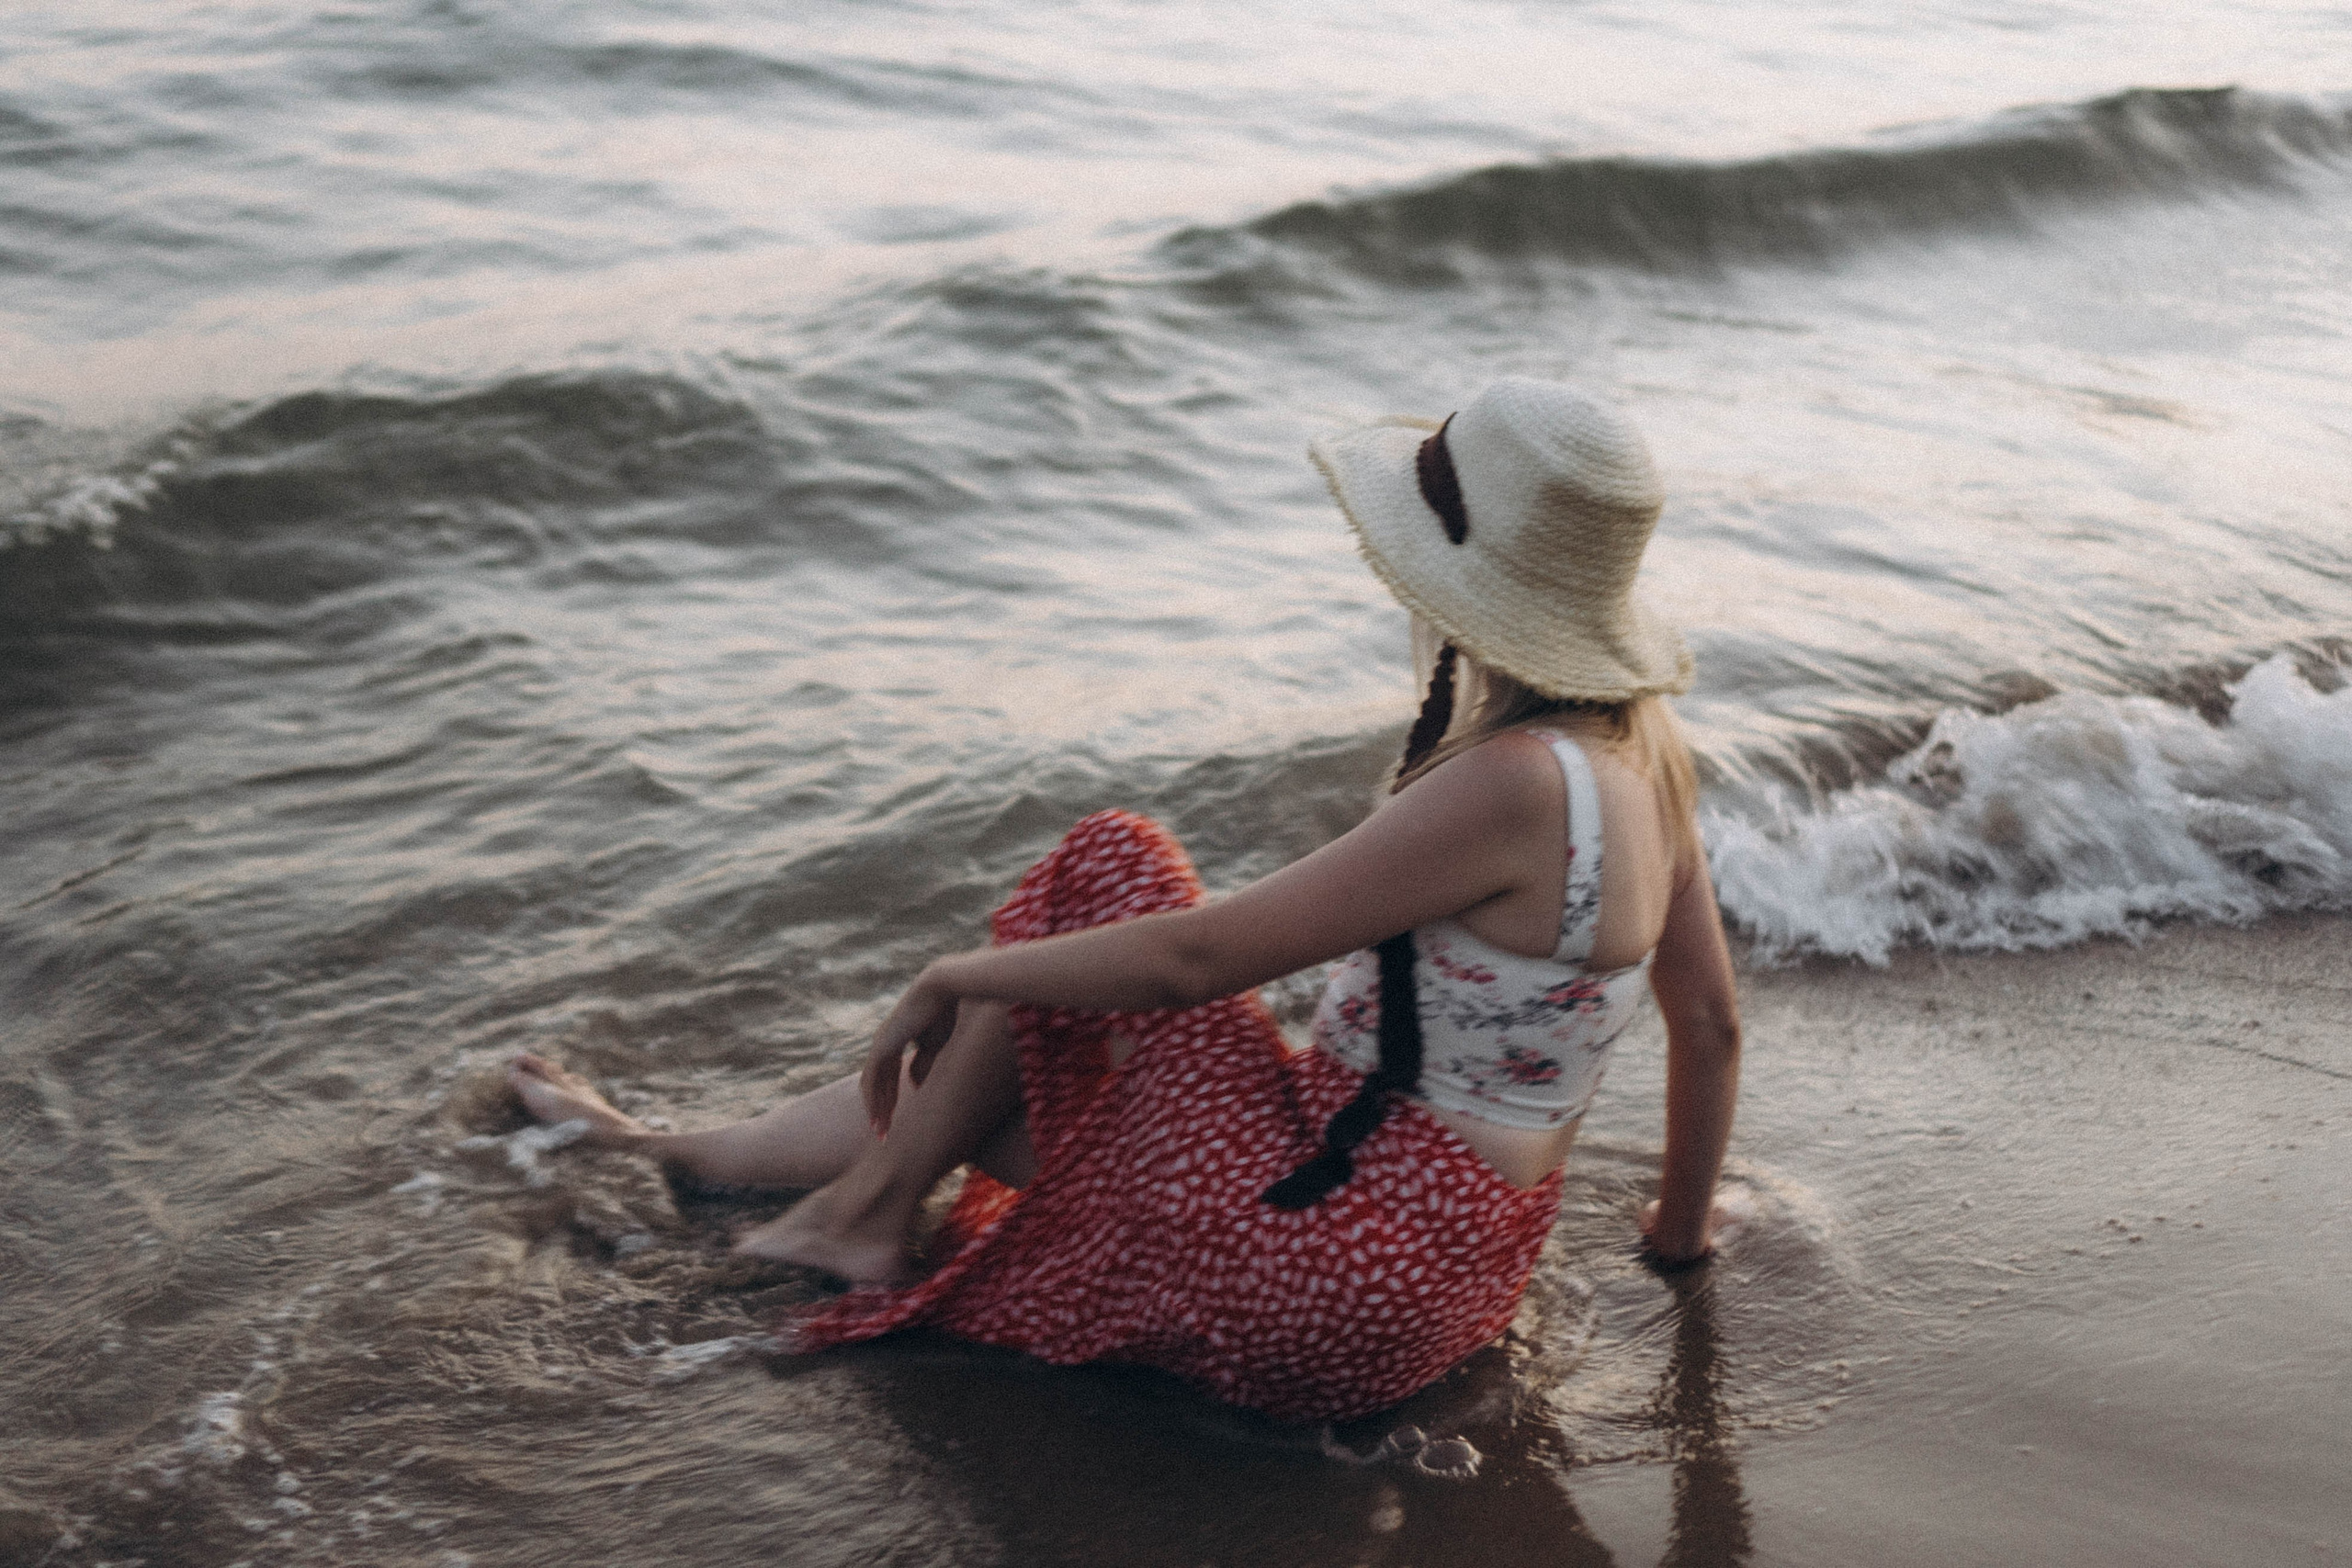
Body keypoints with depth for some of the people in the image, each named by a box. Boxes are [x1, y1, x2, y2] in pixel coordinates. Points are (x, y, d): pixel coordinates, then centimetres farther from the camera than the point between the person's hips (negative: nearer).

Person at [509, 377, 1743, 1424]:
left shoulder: (1516, 783, -26)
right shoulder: (1636, 739, 1)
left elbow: (1197, 957, -22)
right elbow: (1711, 1018, 11)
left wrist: (955, 976, -9)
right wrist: (1682, 1226, 26)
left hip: (1332, 1268, -9)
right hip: (1453, 1267, 9)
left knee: (1110, 860, -2)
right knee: (995, 1075, 17)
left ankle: (871, 1213, 10)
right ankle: (671, 1157, 39)